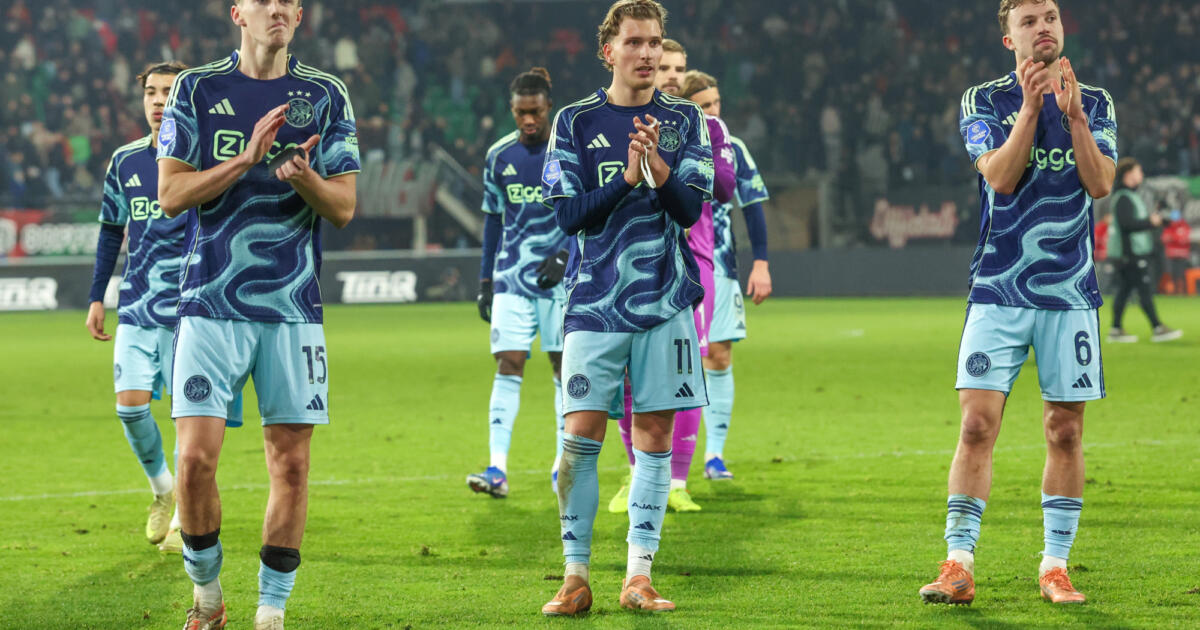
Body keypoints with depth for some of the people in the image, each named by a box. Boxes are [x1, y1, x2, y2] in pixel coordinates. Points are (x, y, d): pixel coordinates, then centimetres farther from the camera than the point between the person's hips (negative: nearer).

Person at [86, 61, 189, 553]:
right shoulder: (125, 162, 8)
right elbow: (111, 231, 18)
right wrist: (96, 296, 14)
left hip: (189, 306, -3)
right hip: (135, 307, 3)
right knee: (130, 405, -6)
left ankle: (186, 517, 9)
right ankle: (162, 488, 20)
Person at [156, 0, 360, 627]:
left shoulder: (326, 96, 7)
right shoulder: (196, 89, 4)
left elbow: (343, 207, 5)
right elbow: (171, 195, -2)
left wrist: (303, 177, -17)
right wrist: (246, 160, -15)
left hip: (293, 309, 1)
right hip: (211, 305, -1)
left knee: (291, 463, 0)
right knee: (196, 457, -10)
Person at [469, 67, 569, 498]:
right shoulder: (500, 156, 8)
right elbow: (494, 220, 14)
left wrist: (562, 256, -16)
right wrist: (485, 280, 11)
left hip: (560, 275, -2)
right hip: (512, 277, 2)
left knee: (564, 366, 2)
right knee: (508, 365, -7)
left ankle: (565, 463, 12)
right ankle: (498, 469, -13)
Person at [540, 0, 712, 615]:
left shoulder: (683, 120, 7)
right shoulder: (576, 121, 4)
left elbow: (689, 209, -2)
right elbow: (567, 214, -4)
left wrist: (657, 165, -20)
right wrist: (627, 179, -16)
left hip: (664, 303, 1)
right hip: (594, 304, -1)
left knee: (654, 437, 2)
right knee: (581, 437, -6)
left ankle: (638, 576, 6)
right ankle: (576, 578, 1)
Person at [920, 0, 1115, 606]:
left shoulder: (1095, 103, 9)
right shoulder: (983, 101, 4)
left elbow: (1100, 184, -5)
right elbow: (1000, 177, -11)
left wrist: (1073, 115, -16)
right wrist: (1031, 107, -18)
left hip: (1070, 292, 2)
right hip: (998, 290, -2)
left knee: (1065, 431, 3)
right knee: (977, 425, -8)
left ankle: (1055, 566, 12)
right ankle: (958, 565, -5)